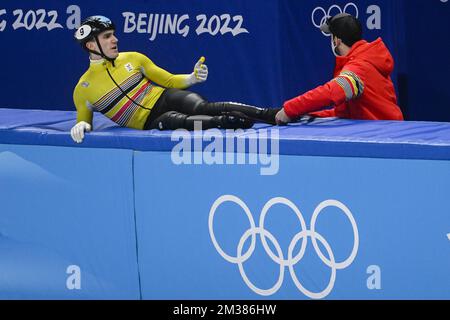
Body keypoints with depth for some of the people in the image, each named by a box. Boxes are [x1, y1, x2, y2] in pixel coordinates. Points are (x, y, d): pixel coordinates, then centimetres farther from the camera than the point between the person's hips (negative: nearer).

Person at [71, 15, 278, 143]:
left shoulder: (132, 59, 10)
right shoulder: (83, 90, 2)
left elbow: (170, 81, 15)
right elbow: (84, 122, 13)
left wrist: (192, 78, -4)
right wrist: (82, 126, -11)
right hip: (151, 122, -2)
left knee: (205, 108, -28)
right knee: (178, 121, -36)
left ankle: (274, 115, -46)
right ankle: (235, 122, -60)